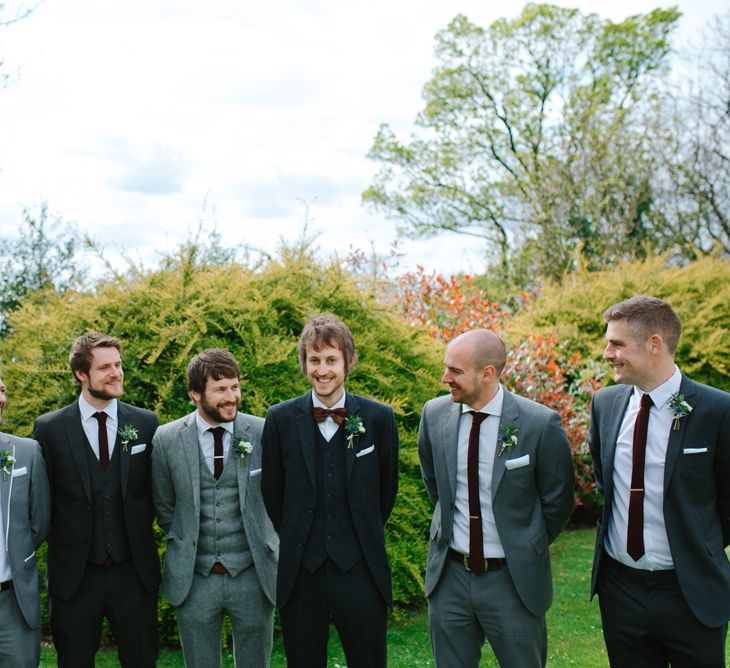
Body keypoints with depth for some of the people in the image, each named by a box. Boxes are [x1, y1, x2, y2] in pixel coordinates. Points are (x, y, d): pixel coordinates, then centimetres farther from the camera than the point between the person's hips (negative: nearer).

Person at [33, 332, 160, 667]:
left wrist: (138, 531, 2)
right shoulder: (49, 427, -4)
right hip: (74, 575, -1)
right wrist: (62, 543, -1)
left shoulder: (146, 423, 1)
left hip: (134, 572, 1)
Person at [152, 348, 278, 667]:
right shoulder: (166, 439, -5)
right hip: (193, 579, 0)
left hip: (253, 576, 0)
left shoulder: (264, 433, -7)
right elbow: (164, 508, 7)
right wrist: (186, 545, 6)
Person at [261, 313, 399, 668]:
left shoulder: (379, 419, -4)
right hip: (300, 574, 1)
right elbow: (272, 492, 8)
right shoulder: (280, 419, -2)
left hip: (360, 572, 0)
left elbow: (386, 491, 9)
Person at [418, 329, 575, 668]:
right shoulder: (434, 414, -4)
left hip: (514, 580, -3)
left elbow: (558, 502, -2)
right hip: (448, 576, 3)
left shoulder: (541, 424, -15)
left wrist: (526, 550, 5)